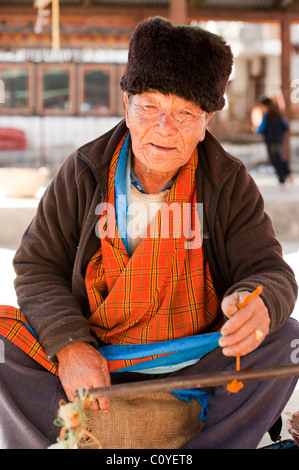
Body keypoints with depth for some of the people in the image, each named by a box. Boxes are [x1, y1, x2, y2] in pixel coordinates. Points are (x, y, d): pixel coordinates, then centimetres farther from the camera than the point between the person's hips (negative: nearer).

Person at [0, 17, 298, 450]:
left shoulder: (231, 184, -3)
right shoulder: (82, 174, -4)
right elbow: (38, 267, -2)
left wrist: (259, 304, -35)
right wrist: (69, 344, -21)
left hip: (198, 371, 0)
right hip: (95, 366, 0)